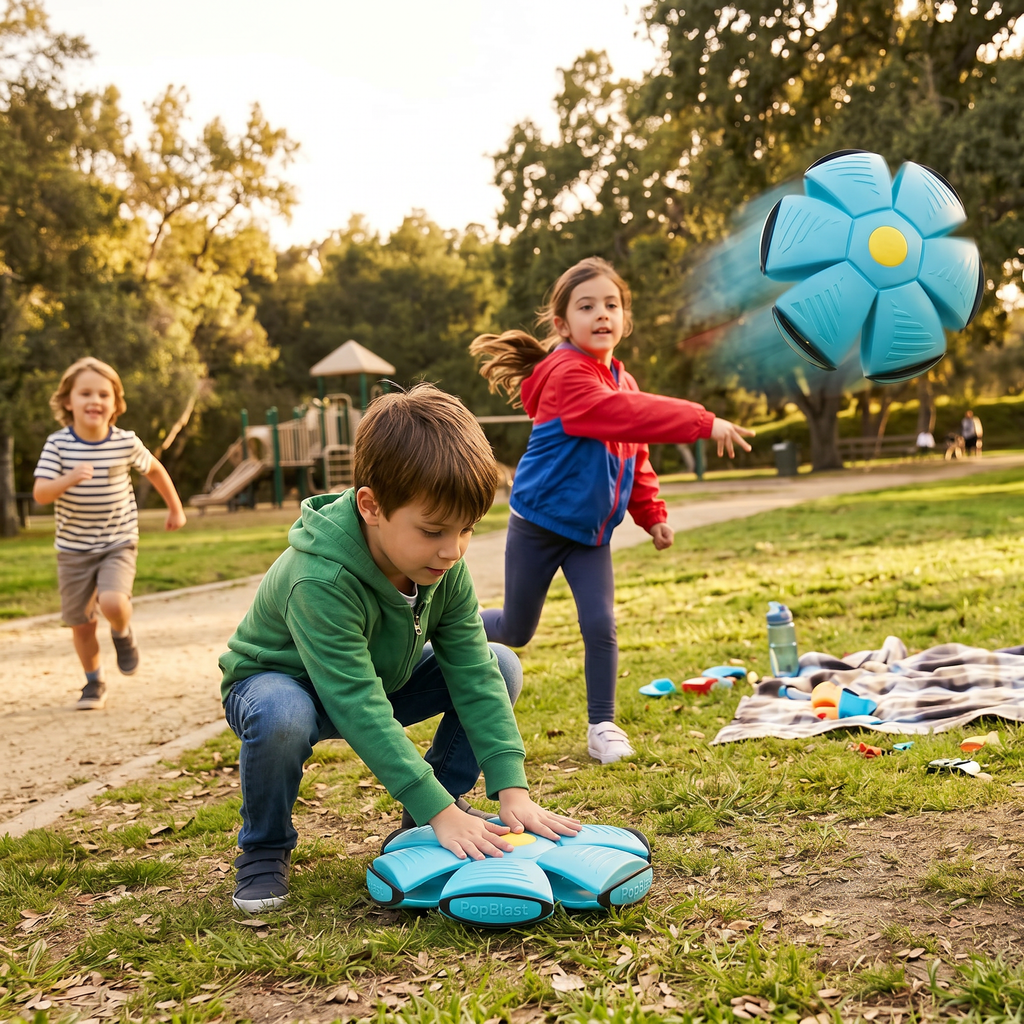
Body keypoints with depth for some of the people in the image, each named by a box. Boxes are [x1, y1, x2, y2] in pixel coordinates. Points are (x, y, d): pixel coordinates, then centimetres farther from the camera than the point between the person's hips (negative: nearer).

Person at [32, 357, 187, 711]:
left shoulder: (126, 442, -8)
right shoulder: (58, 444, -11)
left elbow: (154, 470, 11)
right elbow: (40, 495, -16)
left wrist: (175, 509, 20)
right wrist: (69, 479, -36)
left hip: (119, 545, -1)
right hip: (74, 549, 1)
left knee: (113, 603, -25)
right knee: (81, 623, 9)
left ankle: (123, 634, 11)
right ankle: (94, 682, 33)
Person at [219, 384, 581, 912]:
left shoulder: (444, 566, -20)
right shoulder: (320, 582, -40)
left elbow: (472, 675, -19)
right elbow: (361, 713, -41)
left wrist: (512, 790, -28)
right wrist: (441, 813, -42)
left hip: (379, 677, 6)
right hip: (283, 682, -6)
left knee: (501, 667, -11)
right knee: (279, 715, -42)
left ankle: (422, 821, 4)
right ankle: (264, 849, -11)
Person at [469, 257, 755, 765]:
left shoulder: (620, 380, 7)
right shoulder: (567, 375, -21)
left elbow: (633, 455, 17)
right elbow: (625, 414, -37)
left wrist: (651, 513, 10)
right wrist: (704, 423, -42)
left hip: (590, 533, 6)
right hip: (538, 526, -6)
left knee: (600, 625, -7)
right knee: (515, 632, 9)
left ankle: (602, 725, 7)